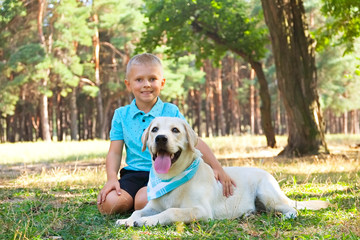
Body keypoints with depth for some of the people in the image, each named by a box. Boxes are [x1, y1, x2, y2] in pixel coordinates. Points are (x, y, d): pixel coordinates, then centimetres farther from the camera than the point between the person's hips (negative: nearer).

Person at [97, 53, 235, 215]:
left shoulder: (171, 112, 3)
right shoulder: (121, 115, 9)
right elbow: (114, 152, 7)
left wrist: (217, 167, -11)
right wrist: (112, 178, -11)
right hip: (133, 173, 2)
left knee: (144, 201, -33)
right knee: (108, 203, -25)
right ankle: (130, 202, 8)